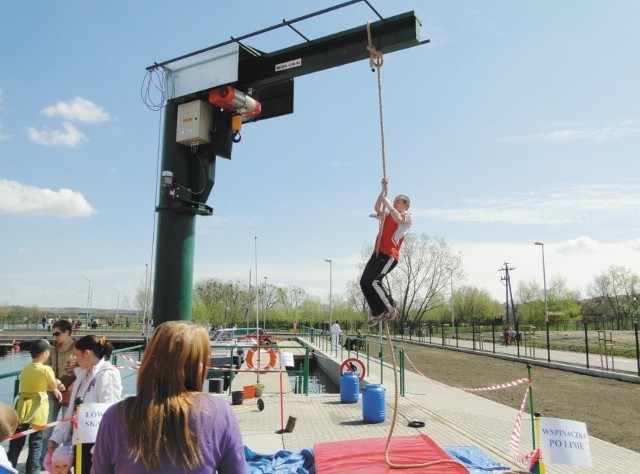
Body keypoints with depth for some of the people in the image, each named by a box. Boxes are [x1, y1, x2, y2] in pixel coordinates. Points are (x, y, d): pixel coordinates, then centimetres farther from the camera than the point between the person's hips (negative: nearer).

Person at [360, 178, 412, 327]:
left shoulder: (408, 217, 4)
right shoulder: (388, 214, 23)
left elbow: (398, 219, -18)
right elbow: (377, 208, 7)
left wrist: (387, 203, -9)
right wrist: (384, 190, 5)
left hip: (390, 255, -8)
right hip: (378, 253, 8)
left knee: (373, 281, -21)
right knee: (364, 282, -1)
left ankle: (390, 309, -4)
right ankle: (378, 313, 6)